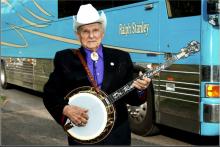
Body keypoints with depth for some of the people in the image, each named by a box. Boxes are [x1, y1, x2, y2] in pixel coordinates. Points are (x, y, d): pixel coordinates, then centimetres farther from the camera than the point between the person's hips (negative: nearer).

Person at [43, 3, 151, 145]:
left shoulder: (121, 58, 3)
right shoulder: (65, 59, 0)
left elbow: (130, 97, 3)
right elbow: (50, 94, 0)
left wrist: (139, 89, -17)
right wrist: (66, 109, -17)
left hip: (117, 133, 2)